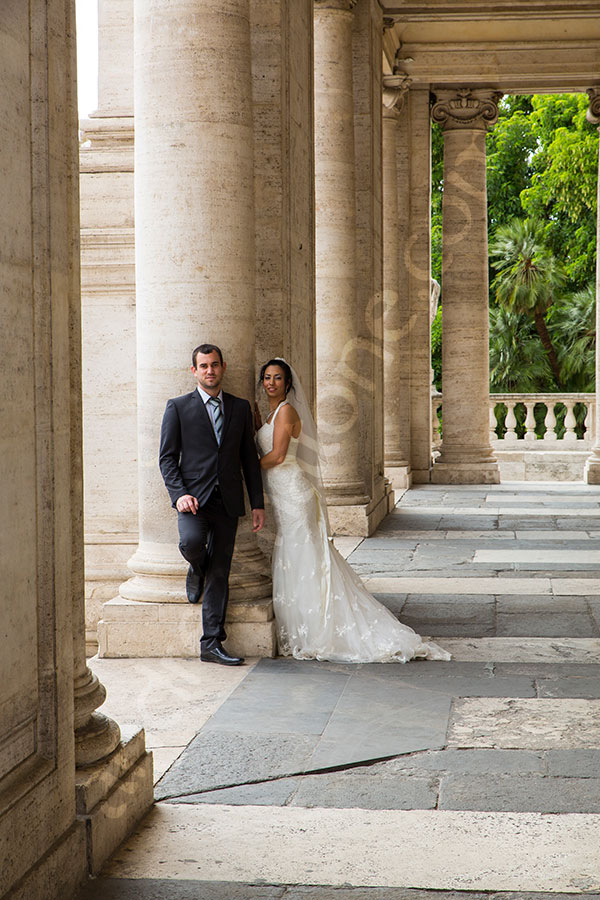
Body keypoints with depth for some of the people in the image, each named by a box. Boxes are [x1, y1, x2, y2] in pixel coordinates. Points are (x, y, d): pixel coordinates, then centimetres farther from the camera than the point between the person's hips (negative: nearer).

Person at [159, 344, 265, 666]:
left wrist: (258, 503, 7)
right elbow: (167, 457, 1)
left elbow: (249, 458, 13)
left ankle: (211, 644, 8)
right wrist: (179, 494, -14)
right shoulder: (178, 407, 4)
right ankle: (198, 569, 7)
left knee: (220, 573, 1)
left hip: (227, 502, 3)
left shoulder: (240, 408, 13)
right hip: (194, 497, -2)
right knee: (191, 542, -31)